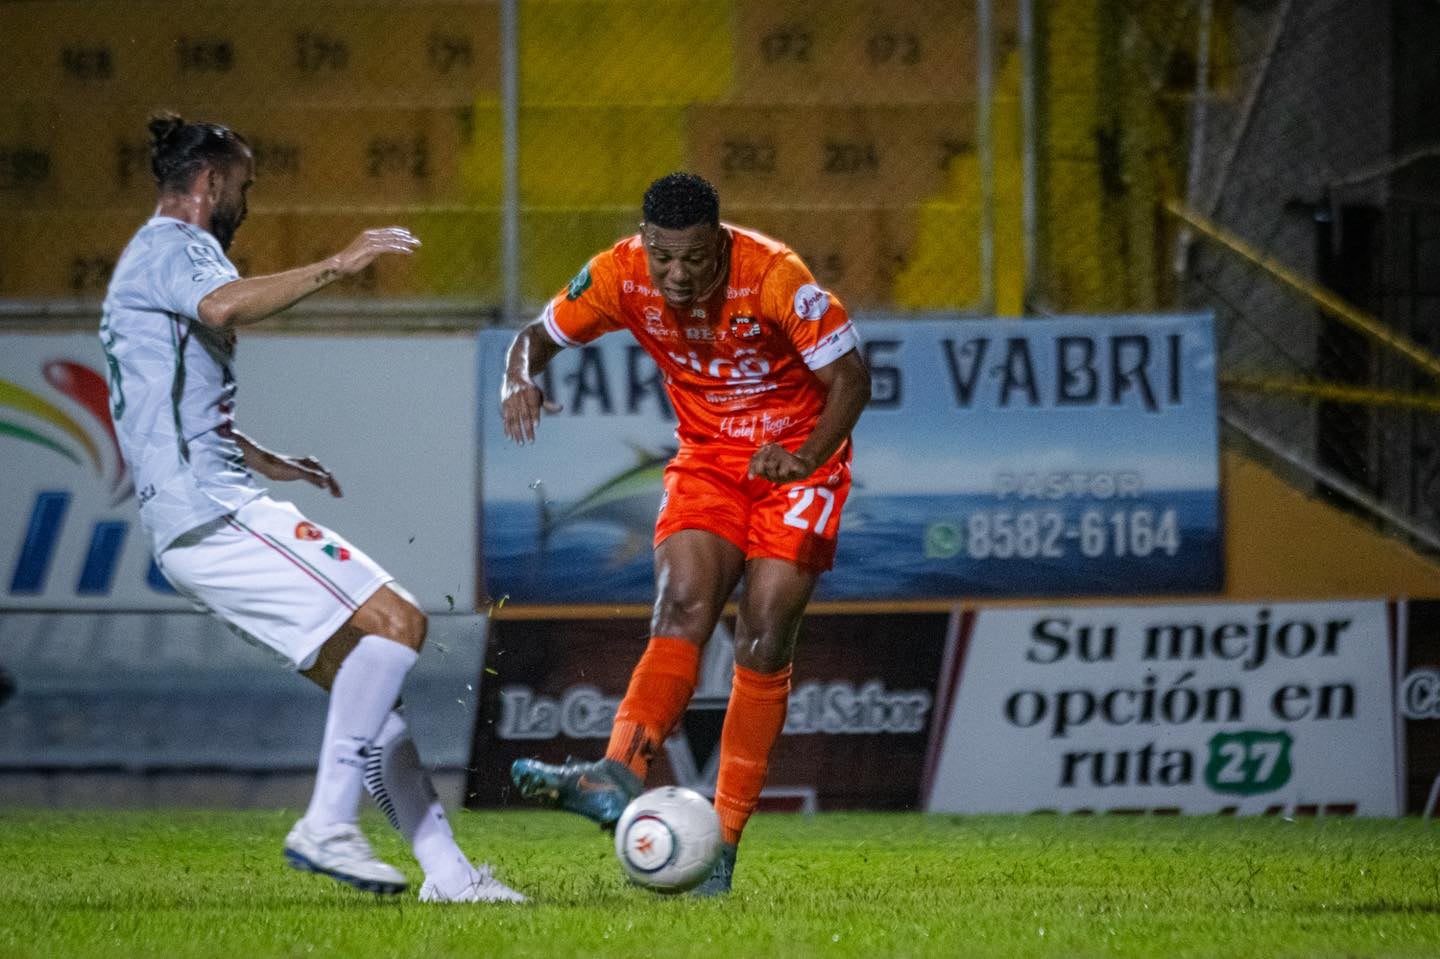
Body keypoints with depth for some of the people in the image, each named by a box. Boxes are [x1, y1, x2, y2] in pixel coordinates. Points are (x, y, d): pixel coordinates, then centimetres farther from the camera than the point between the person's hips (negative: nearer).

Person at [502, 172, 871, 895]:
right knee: (681, 607, -20)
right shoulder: (621, 275, -14)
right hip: (706, 459, 3)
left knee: (764, 641, -11)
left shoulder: (773, 276, -26)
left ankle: (721, 843, -10)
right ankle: (616, 780, -40)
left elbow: (849, 379, -22)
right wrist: (519, 382, -25)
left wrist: (806, 459, -39)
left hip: (797, 461, -3)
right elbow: (540, 335, -1)